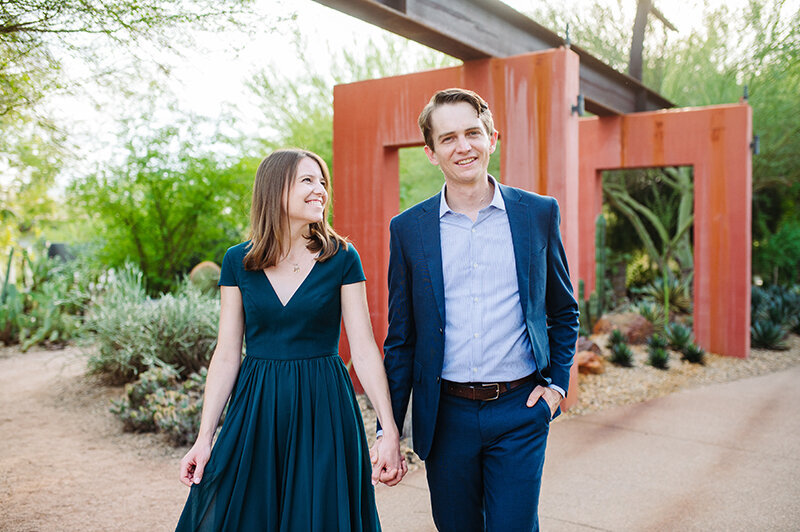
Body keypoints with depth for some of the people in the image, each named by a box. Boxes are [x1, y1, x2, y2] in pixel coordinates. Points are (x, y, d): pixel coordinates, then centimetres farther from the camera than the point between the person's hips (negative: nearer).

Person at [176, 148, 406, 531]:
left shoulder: (342, 259, -4)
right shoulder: (237, 262, 0)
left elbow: (364, 349, -6)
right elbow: (227, 355, 1)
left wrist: (390, 431, -13)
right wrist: (204, 438, -2)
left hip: (322, 412, -1)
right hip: (254, 413, 2)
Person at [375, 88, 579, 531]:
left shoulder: (539, 213, 0)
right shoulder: (408, 228, 0)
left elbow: (564, 311, 12)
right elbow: (400, 339, 3)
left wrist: (557, 383, 2)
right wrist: (388, 430, 2)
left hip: (520, 412, -1)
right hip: (446, 415, 1)